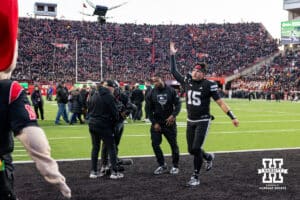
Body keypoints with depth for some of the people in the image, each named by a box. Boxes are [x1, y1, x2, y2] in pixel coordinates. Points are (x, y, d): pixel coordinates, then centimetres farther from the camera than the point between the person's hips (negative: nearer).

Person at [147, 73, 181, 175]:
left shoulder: (171, 91, -5)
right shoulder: (151, 93, -2)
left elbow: (178, 104, -4)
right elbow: (149, 110, 1)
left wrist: (173, 115, -19)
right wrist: (154, 123, -6)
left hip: (169, 122, -1)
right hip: (157, 123, 2)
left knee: (173, 144, 3)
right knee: (155, 144, -1)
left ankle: (175, 166, 19)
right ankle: (162, 165, 15)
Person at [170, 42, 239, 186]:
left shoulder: (208, 85, -12)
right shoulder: (187, 81, 2)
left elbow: (220, 102, -11)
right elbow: (174, 72, 14)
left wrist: (232, 117, -16)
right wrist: (172, 55, 11)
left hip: (203, 121, -5)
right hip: (190, 121, 5)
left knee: (196, 149, -12)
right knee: (191, 150, 10)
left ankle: (195, 177, 3)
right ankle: (209, 157, 41)